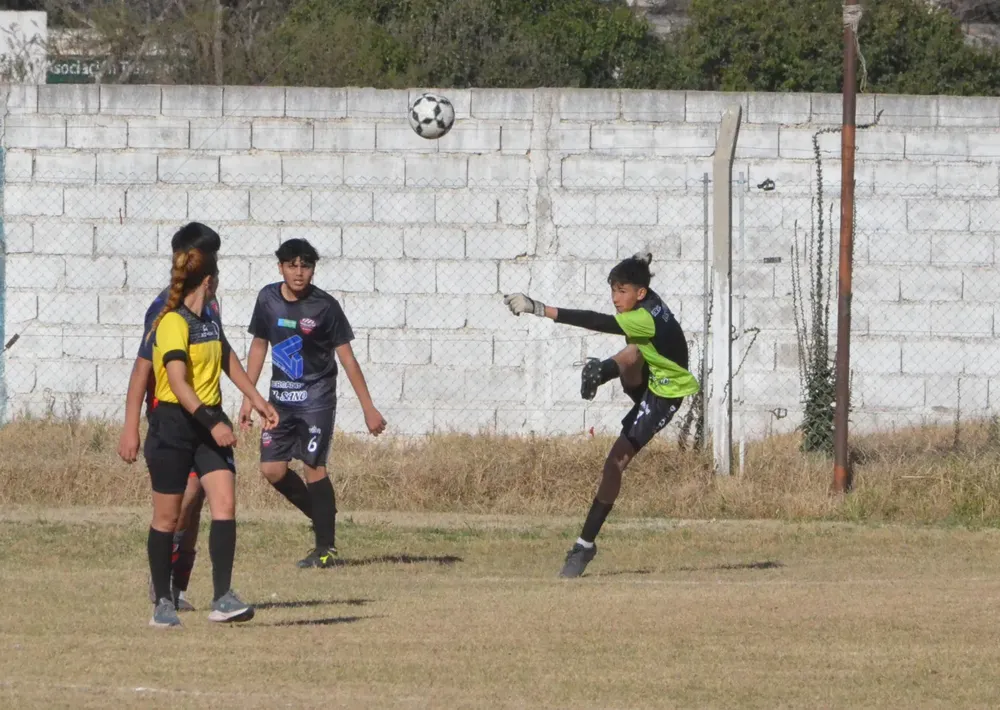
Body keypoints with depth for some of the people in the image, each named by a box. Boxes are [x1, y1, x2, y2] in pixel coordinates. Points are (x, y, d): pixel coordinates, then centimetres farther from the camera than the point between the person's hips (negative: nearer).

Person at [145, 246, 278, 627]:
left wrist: (259, 402, 33)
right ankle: (163, 603, 13)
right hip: (173, 424, -7)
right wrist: (212, 424, -30)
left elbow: (229, 362, 29)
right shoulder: (173, 324, -14)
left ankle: (223, 599, -14)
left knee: (225, 503, -10)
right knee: (168, 516, 3)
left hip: (209, 421, 7)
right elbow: (178, 385, -23)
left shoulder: (210, 323, 12)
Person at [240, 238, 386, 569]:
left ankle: (326, 547, -3)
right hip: (281, 396, 5)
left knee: (313, 466, -10)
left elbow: (347, 358, -8)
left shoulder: (325, 306, -11)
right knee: (272, 469, -1)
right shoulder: (268, 299, 1)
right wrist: (248, 398, 12)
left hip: (317, 396, -5)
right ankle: (323, 515, 21)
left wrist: (368, 408, -9)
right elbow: (259, 346, 14)